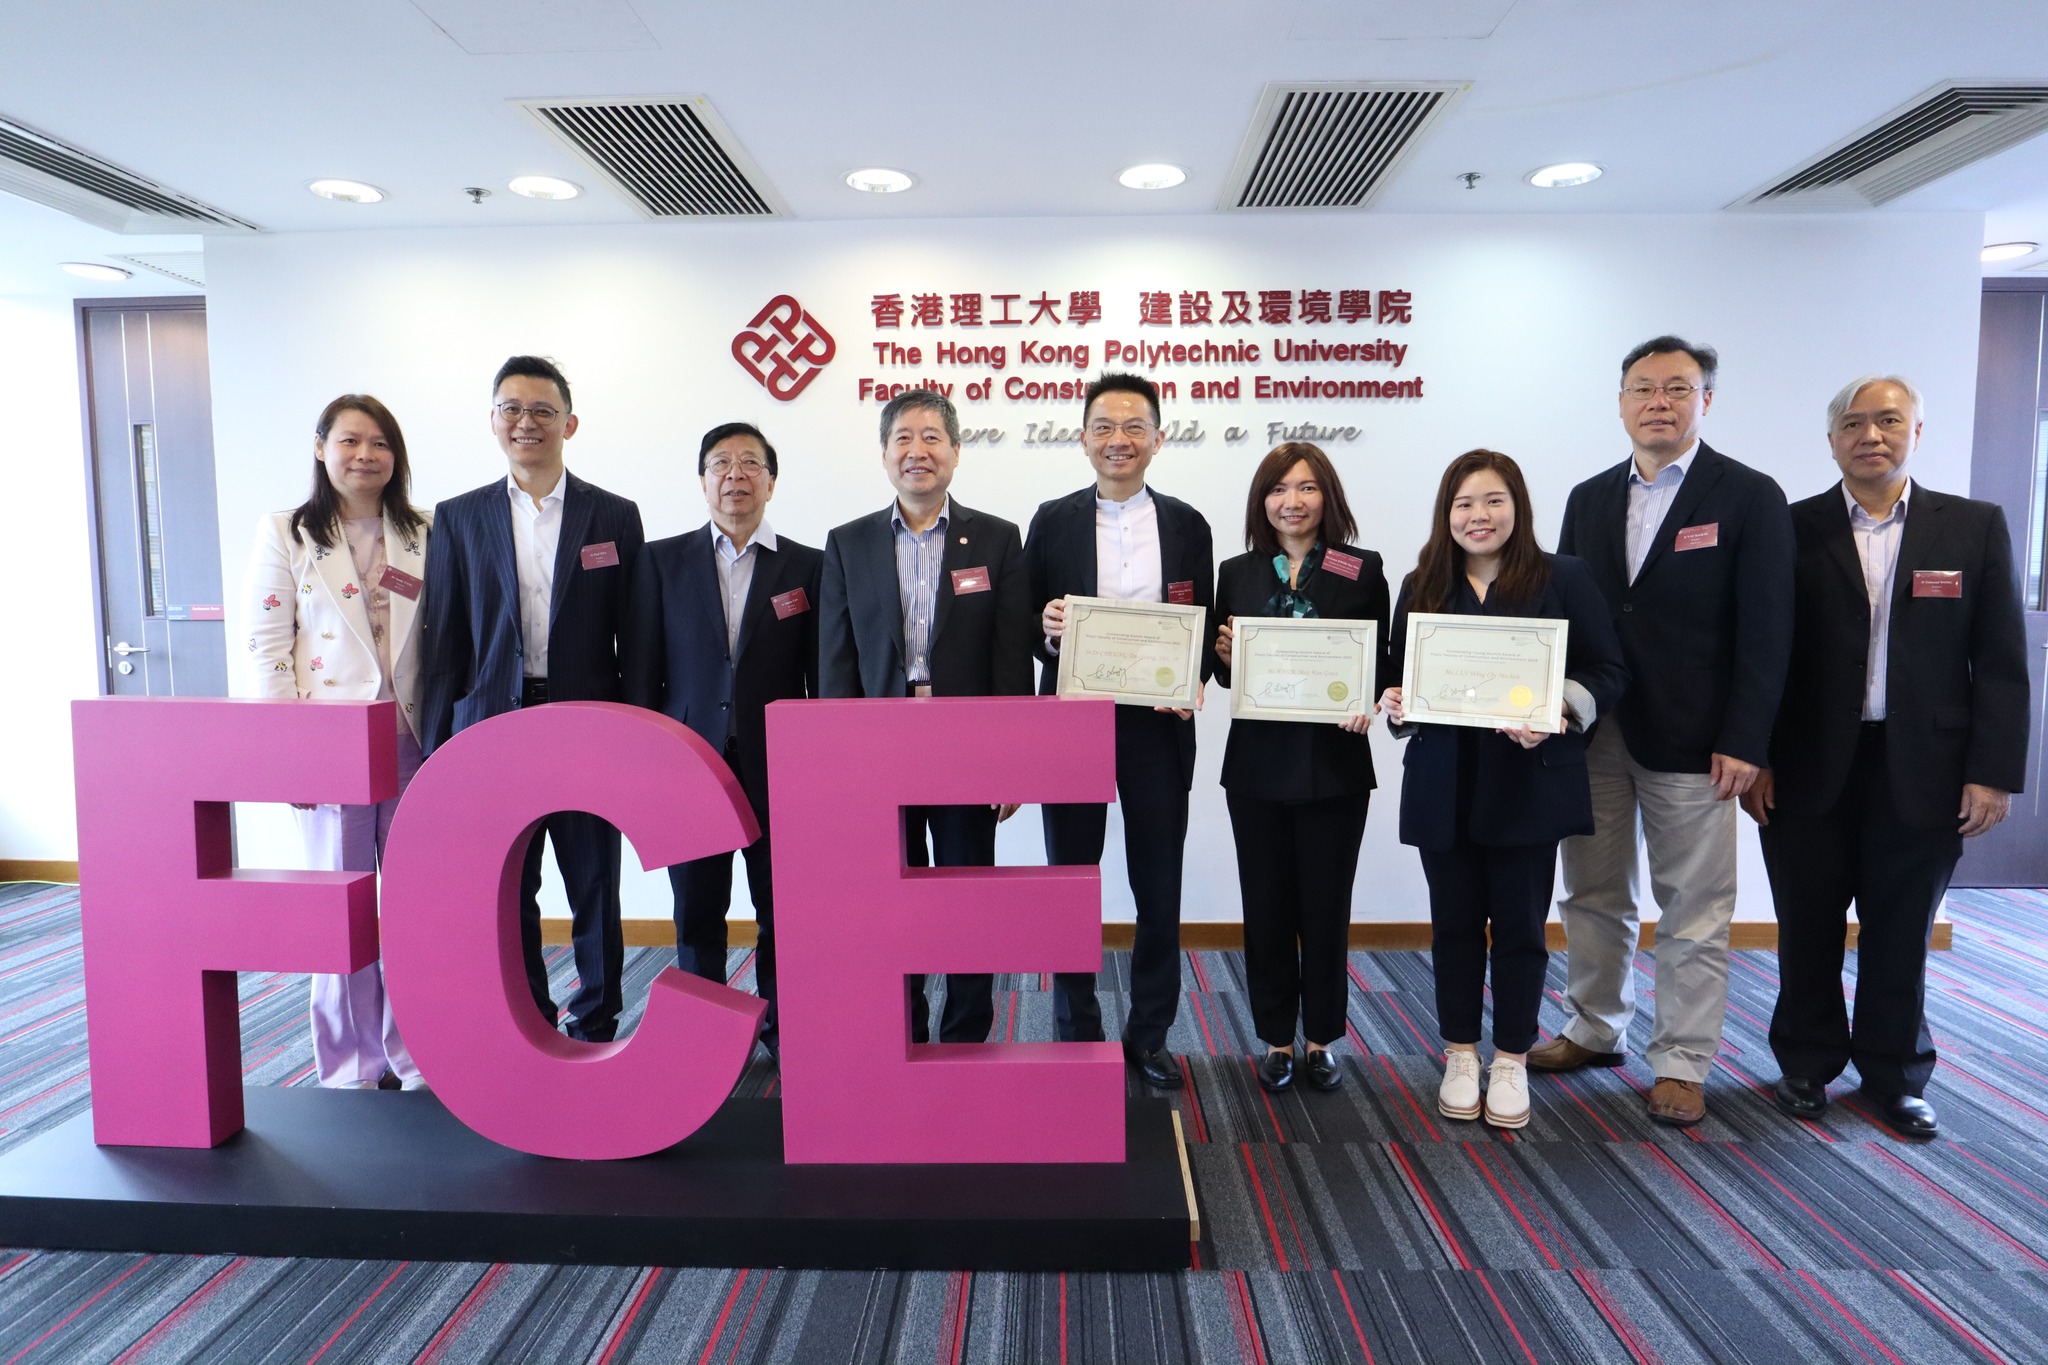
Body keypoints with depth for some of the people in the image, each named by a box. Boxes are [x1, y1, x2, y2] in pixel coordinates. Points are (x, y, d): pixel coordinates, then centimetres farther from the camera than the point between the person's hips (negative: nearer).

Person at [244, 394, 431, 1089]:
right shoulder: (284, 534, 3)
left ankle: (412, 1052, 20)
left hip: (413, 739, 2)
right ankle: (351, 1063, 20)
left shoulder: (423, 536, 9)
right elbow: (268, 648, -1)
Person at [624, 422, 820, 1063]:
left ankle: (785, 1032, 25)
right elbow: (639, 670, 4)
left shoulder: (809, 566, 4)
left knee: (783, 914, 8)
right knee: (697, 915, 9)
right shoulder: (660, 560, 6)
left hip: (778, 771, 0)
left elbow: (823, 678, 3)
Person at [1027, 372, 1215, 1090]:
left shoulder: (1186, 525, 7)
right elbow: (1028, 626, 6)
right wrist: (1046, 626, -17)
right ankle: (1076, 1033, 23)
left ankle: (1149, 1036, 25)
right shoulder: (1052, 520, 4)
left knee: (1159, 890, 9)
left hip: (1158, 725, 1)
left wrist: (1195, 682, -11)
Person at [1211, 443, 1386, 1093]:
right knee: (1266, 905, 8)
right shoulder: (1237, 573, 7)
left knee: (1326, 905, 8)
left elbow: (1379, 665, 1)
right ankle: (1276, 1039, 23)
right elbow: (1225, 673, 10)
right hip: (1258, 764, 2)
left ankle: (1321, 1039, 24)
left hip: (1334, 764, -1)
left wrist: (1367, 705, -18)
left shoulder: (1363, 571, 1)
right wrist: (1224, 656, -12)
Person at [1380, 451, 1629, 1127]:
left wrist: (1558, 711, -20)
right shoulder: (1423, 587, 9)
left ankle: (1511, 1060, 23)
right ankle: (1461, 1055, 25)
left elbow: (1608, 671, -3)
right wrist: (1395, 701, -8)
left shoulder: (1563, 578, 0)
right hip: (1443, 786, 3)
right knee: (1455, 922, 10)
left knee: (1520, 925, 7)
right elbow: (1398, 675, 14)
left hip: (1529, 783, -2)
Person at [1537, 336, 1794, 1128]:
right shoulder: (1588, 499, 10)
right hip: (1592, 734, 4)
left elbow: (1765, 633, -7)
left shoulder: (1750, 498, -3)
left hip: (1690, 741, -4)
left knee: (1694, 912, 6)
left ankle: (1682, 1063, 18)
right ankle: (1594, 1031, 29)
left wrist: (1743, 743, -12)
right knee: (1593, 896, 13)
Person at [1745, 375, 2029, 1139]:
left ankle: (1895, 1076, 28)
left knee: (1901, 934, 11)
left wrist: (1992, 771, -4)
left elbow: (2000, 663, 2)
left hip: (1922, 773, 1)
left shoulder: (1975, 528, 4)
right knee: (1808, 931, 10)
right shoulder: (1793, 529, 0)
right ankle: (1807, 1064, 27)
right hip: (1810, 769, 0)